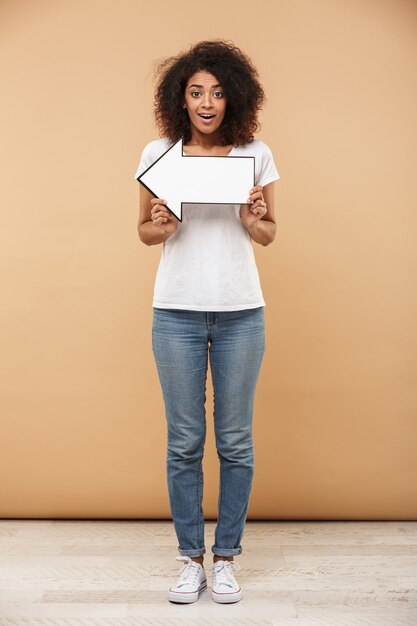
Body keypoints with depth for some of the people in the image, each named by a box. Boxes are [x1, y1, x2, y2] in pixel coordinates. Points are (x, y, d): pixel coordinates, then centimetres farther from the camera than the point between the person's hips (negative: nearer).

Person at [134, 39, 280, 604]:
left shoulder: (255, 153, 3)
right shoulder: (158, 153, 3)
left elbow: (269, 234, 10)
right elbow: (144, 232, 10)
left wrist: (254, 222, -12)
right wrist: (161, 226, -12)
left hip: (241, 313, 0)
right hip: (177, 312, 0)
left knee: (235, 441, 6)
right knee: (184, 441, 5)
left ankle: (227, 557, 22)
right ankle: (191, 558, 22)